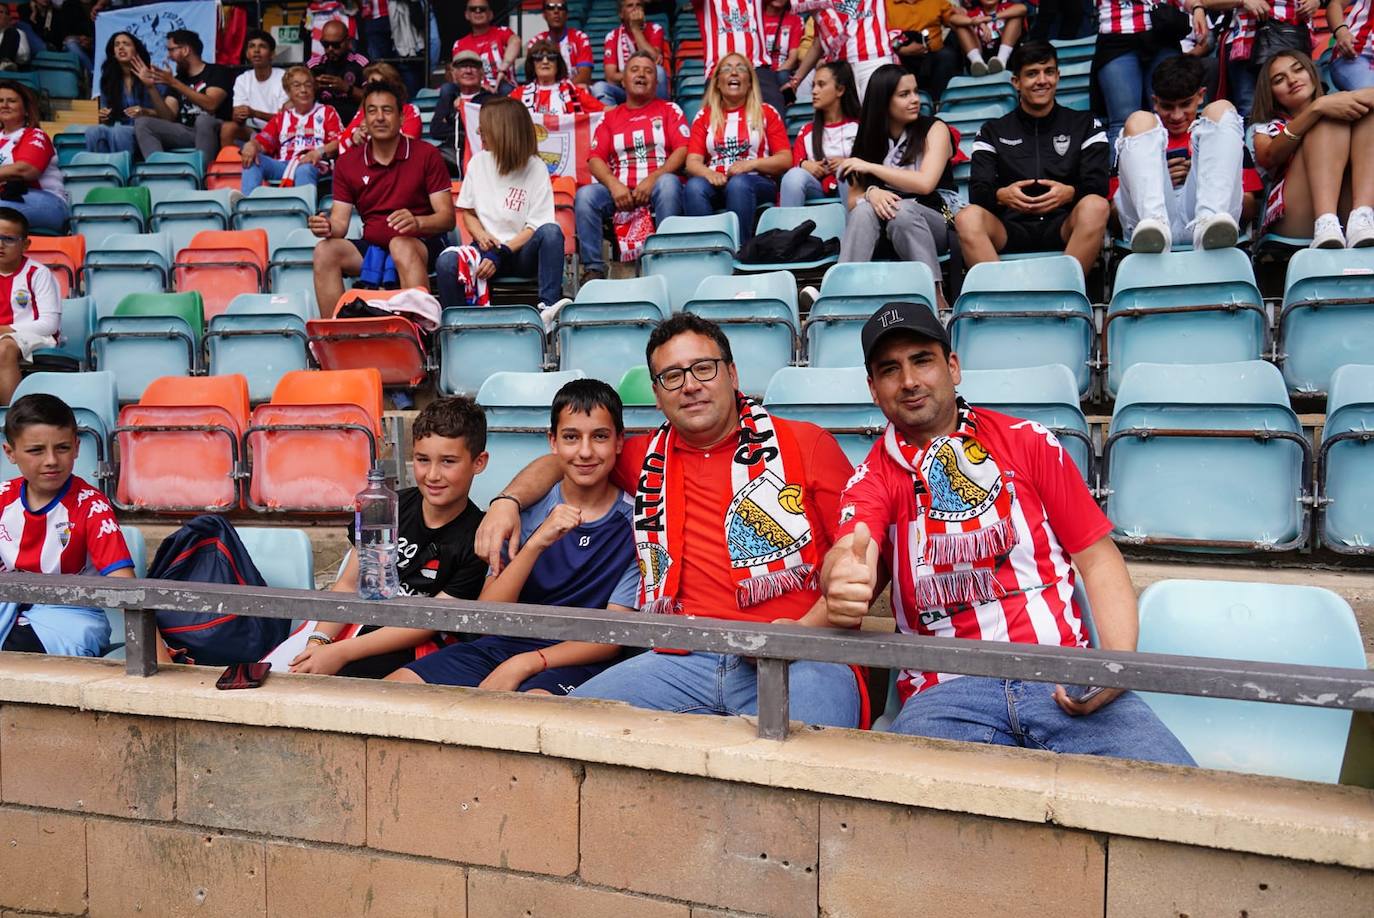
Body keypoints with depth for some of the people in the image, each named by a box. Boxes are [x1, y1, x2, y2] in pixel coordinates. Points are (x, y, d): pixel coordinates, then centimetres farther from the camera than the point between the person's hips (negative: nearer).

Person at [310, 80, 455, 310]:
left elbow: (447, 218, -7)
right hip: (372, 246, 4)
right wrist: (327, 227, -20)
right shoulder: (347, 163, 9)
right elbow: (340, 221, 5)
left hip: (423, 243, -4)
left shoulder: (427, 155, -1)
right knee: (325, 251, -21)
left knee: (400, 246, -37)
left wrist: (416, 222, -29)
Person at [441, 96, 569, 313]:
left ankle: (548, 306, -40)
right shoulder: (478, 162, 8)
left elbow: (536, 227, -7)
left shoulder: (536, 168, -3)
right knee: (447, 261, -29)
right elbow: (468, 212, 14)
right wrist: (481, 236, -8)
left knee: (552, 232, -33)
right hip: (487, 247, 2)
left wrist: (501, 254, -19)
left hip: (522, 251, -2)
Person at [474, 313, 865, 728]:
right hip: (684, 659, 4)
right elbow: (561, 460, 36)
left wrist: (805, 630, -10)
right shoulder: (648, 457, 20)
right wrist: (507, 501, 16)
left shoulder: (805, 444, 10)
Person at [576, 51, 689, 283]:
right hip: (619, 190, 2)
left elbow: (683, 150, 0)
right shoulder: (610, 117, 20)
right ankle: (593, 269, -25)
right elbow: (595, 159, 9)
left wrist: (652, 178, -16)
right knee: (585, 195, -26)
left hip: (657, 186, -2)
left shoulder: (669, 110, 15)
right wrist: (614, 184, -13)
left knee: (668, 183, -36)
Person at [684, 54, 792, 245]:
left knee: (738, 184, -36)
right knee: (694, 186, -33)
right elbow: (692, 162, 7)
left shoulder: (767, 113, 16)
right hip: (715, 182, 1)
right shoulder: (704, 116, 20)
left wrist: (751, 164, -11)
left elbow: (785, 160, 6)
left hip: (756, 183, -1)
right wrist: (708, 173, -17)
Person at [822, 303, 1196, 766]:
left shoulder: (1028, 442, 14)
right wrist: (842, 581, -38)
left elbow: (1098, 557, 12)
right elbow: (851, 548, -11)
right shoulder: (873, 478, 11)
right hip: (947, 690, 0)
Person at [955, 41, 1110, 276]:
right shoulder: (992, 132, 18)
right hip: (1011, 229, 0)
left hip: (1063, 229, 0)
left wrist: (1070, 193, -19)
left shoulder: (1086, 125, 17)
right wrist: (1001, 195, -20)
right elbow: (977, 191, 5)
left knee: (1095, 206, -33)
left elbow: (1098, 186, 5)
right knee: (967, 217, -30)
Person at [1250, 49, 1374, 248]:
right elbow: (1268, 158, -2)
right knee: (1329, 119, -12)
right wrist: (1318, 107, -13)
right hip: (1293, 223, -2)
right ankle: (1325, 224, -36)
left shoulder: (1338, 105, 31)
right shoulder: (1266, 128, 24)